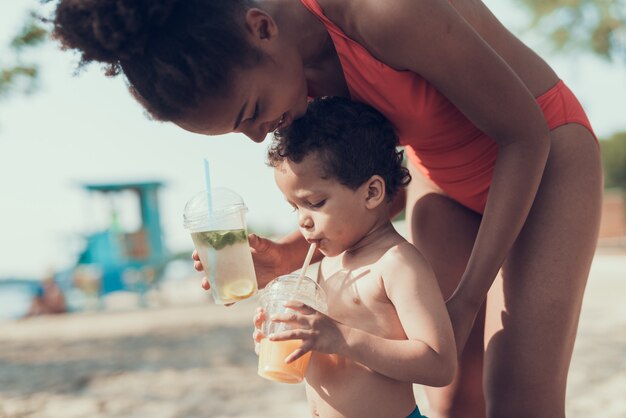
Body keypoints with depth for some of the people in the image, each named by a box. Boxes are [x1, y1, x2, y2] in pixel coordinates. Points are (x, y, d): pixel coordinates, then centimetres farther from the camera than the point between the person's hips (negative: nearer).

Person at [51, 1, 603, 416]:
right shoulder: (286, 67, -11)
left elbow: (525, 135, -23)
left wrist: (468, 297, -21)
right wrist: (293, 253, -14)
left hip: (544, 155, -6)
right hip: (444, 179, 6)